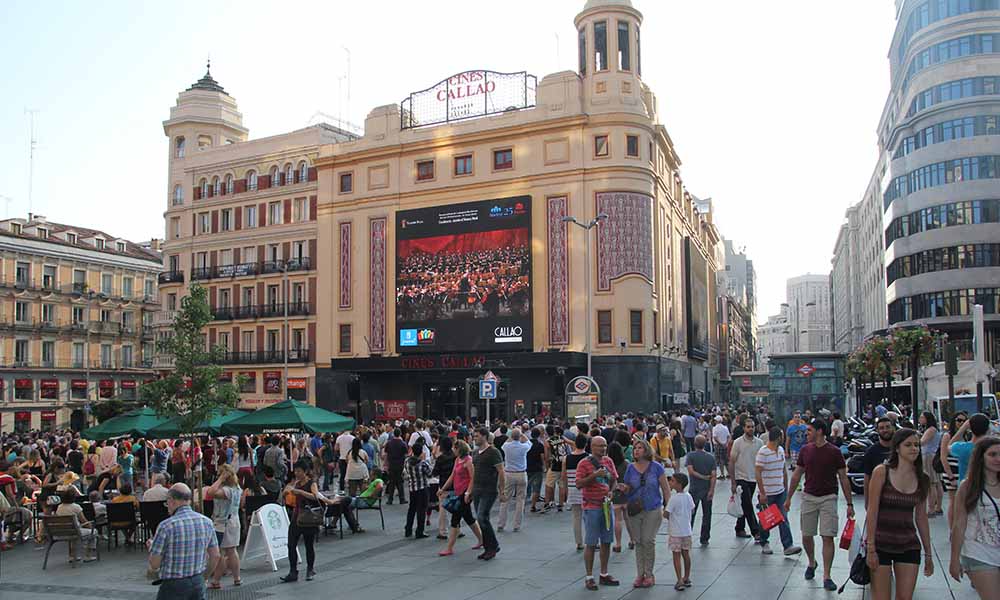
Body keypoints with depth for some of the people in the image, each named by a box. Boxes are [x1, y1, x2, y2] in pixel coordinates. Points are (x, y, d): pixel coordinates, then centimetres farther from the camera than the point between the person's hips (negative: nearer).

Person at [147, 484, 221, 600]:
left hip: (173, 586, -5)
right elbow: (215, 556, 7)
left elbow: (154, 564, -10)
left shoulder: (166, 526, -16)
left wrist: (152, 547, 10)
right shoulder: (206, 522, 0)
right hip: (198, 583, 5)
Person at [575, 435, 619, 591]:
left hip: (607, 506, 6)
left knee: (606, 542, 12)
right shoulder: (584, 463, -10)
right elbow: (578, 484, -16)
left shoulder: (608, 461, 8)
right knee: (591, 544, -1)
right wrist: (594, 475, -25)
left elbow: (614, 479, 21)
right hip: (592, 507, -6)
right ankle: (589, 577, 7)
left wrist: (610, 491, 3)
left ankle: (604, 575, 24)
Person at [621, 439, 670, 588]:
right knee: (638, 542, 6)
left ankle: (649, 574, 9)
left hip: (653, 510, -2)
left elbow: (665, 488, 1)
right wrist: (623, 488, -13)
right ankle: (640, 574, 15)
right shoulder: (630, 468, 4)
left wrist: (667, 507, -4)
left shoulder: (656, 467, -3)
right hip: (635, 510, 3)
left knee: (648, 540, -5)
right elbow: (628, 489, 10)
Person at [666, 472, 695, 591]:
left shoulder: (673, 498, -19)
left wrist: (670, 517, 2)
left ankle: (680, 581, -2)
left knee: (676, 555, -1)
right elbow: (692, 511, 10)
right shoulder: (688, 496, 0)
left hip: (675, 532, -6)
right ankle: (687, 579, 26)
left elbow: (666, 514, -19)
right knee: (686, 554, 15)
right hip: (687, 530, 6)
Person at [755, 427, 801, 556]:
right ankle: (764, 544, 23)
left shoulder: (781, 450, 8)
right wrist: (762, 493, -19)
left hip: (780, 492, 6)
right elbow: (757, 473, -18)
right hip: (766, 493, -6)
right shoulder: (763, 452, -17)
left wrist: (786, 487, 16)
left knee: (783, 519, 2)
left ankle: (788, 546, 1)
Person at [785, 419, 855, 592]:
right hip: (808, 497, 3)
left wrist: (849, 504, -4)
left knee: (828, 537, -6)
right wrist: (788, 498, 11)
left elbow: (843, 478, -2)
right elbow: (797, 475, 11)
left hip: (828, 498, -3)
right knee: (806, 536, 7)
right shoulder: (805, 450, 3)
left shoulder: (834, 452, -6)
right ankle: (811, 563, 34)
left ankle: (826, 577, 2)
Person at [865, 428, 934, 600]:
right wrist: (871, 549, -11)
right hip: (881, 544, -4)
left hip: (909, 547, 4)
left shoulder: (922, 479, 5)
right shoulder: (881, 472, -8)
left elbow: (921, 518, 11)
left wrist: (928, 553, 12)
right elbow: (872, 511, -9)